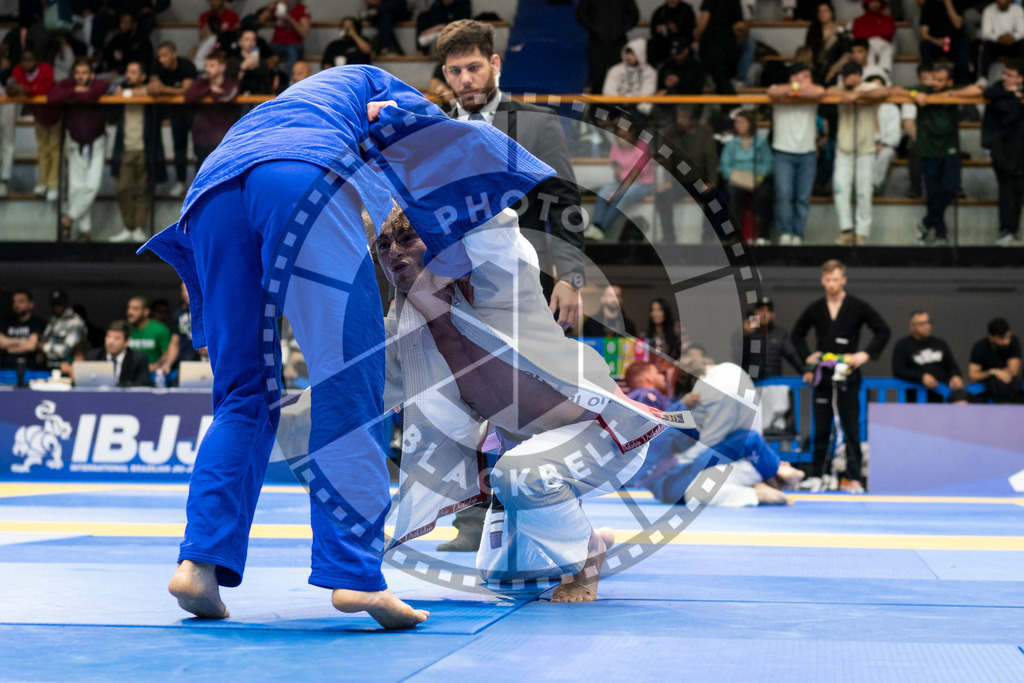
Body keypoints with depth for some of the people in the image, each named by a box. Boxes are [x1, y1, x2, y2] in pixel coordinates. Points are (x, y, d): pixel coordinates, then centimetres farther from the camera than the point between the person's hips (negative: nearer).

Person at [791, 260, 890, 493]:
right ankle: (816, 475, 12)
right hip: (822, 377, 2)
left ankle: (853, 477, 0)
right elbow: (797, 334, 19)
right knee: (821, 428, 6)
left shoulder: (857, 307, -1)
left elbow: (882, 331, 1)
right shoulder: (815, 309, 6)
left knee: (851, 427, -2)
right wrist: (807, 357, 5)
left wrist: (865, 354, -9)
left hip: (848, 375, -2)